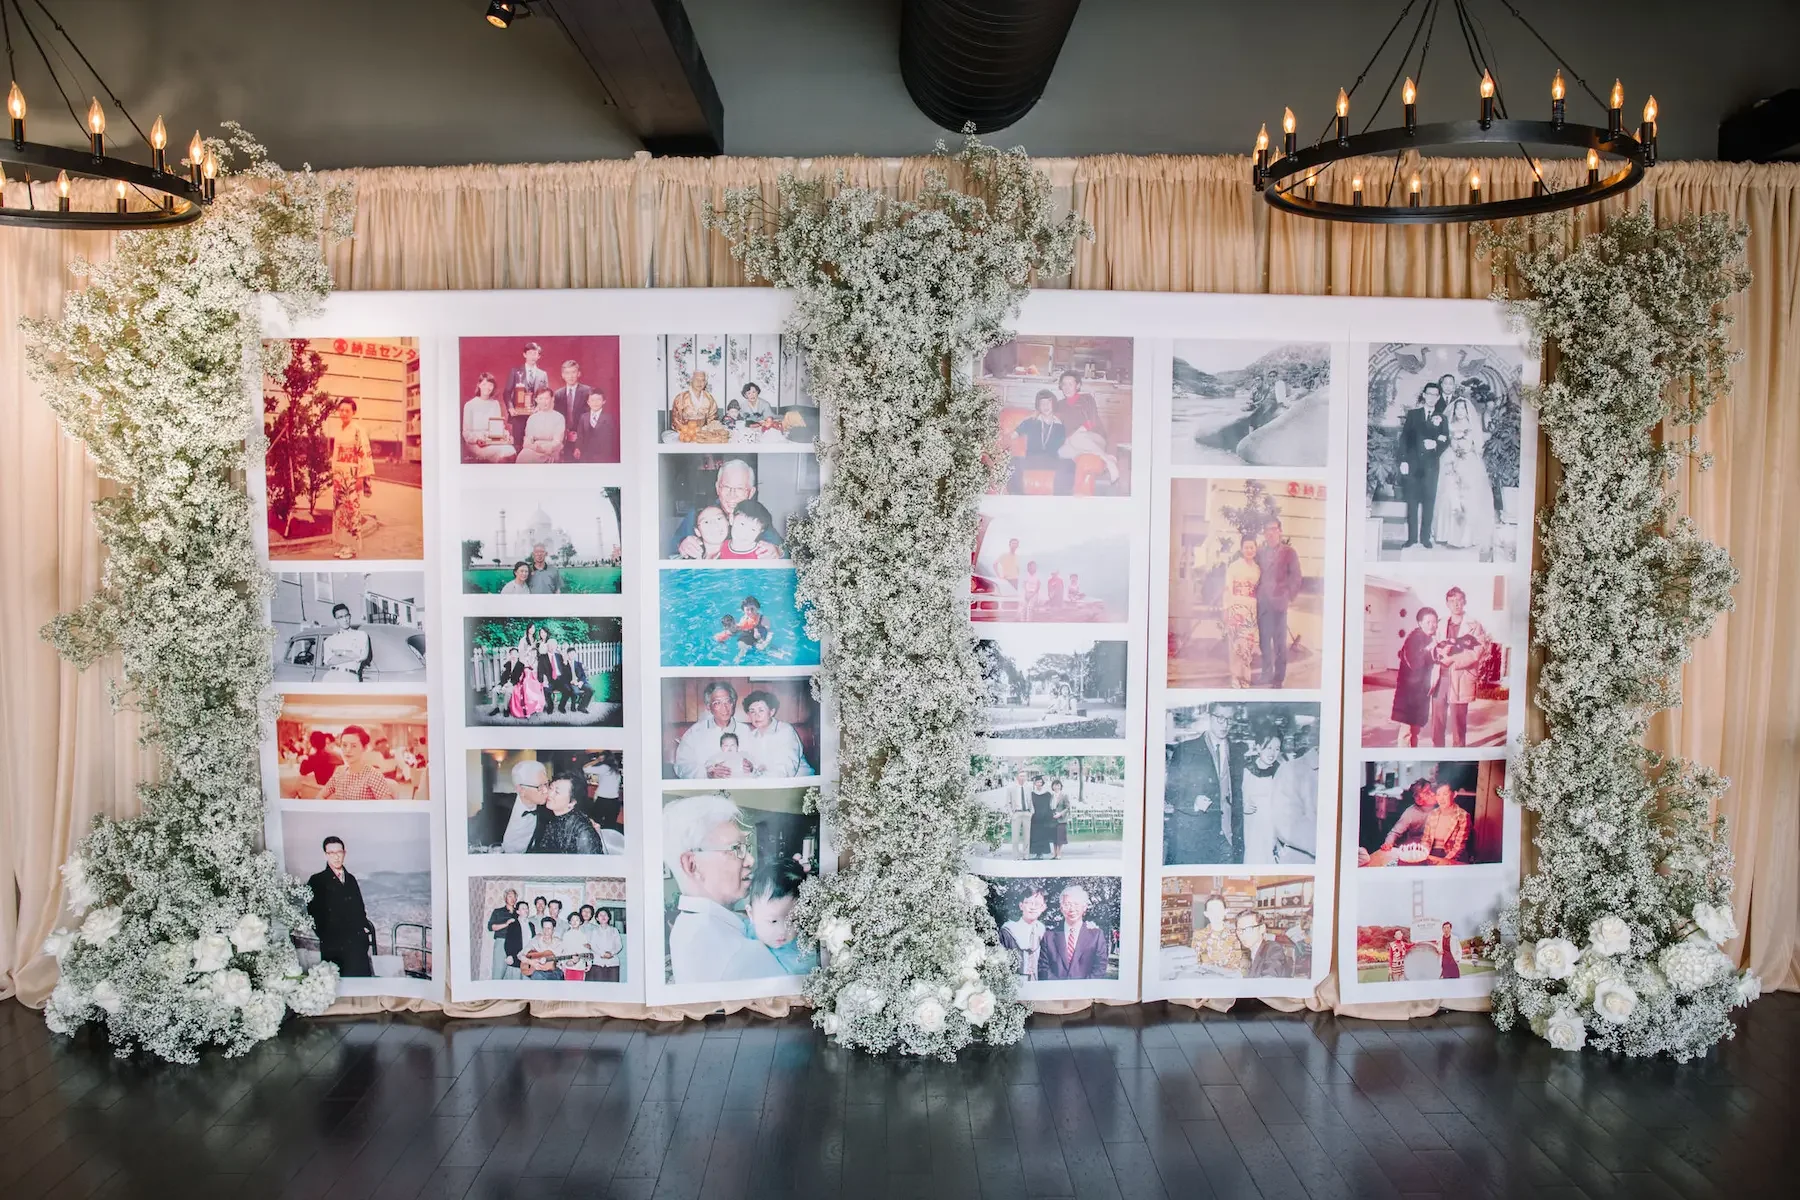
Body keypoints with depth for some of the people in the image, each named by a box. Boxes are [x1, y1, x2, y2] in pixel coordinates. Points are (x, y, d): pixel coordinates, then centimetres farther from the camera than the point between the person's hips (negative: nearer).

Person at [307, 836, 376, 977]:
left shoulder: (351, 879, 18)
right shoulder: (317, 881, 2)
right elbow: (314, 916, -1)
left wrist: (366, 930, 8)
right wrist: (327, 938, -7)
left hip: (359, 944, 4)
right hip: (334, 945, -4)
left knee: (363, 980, -6)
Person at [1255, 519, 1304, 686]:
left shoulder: (1289, 552, 0)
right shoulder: (1260, 553, 12)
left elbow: (1296, 577, 0)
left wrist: (1290, 597, -5)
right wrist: (1256, 594, 6)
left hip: (1278, 603, -4)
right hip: (1262, 603, 4)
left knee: (1279, 642, 1)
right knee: (1264, 642, 7)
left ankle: (1278, 679, 6)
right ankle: (1267, 678, 14)